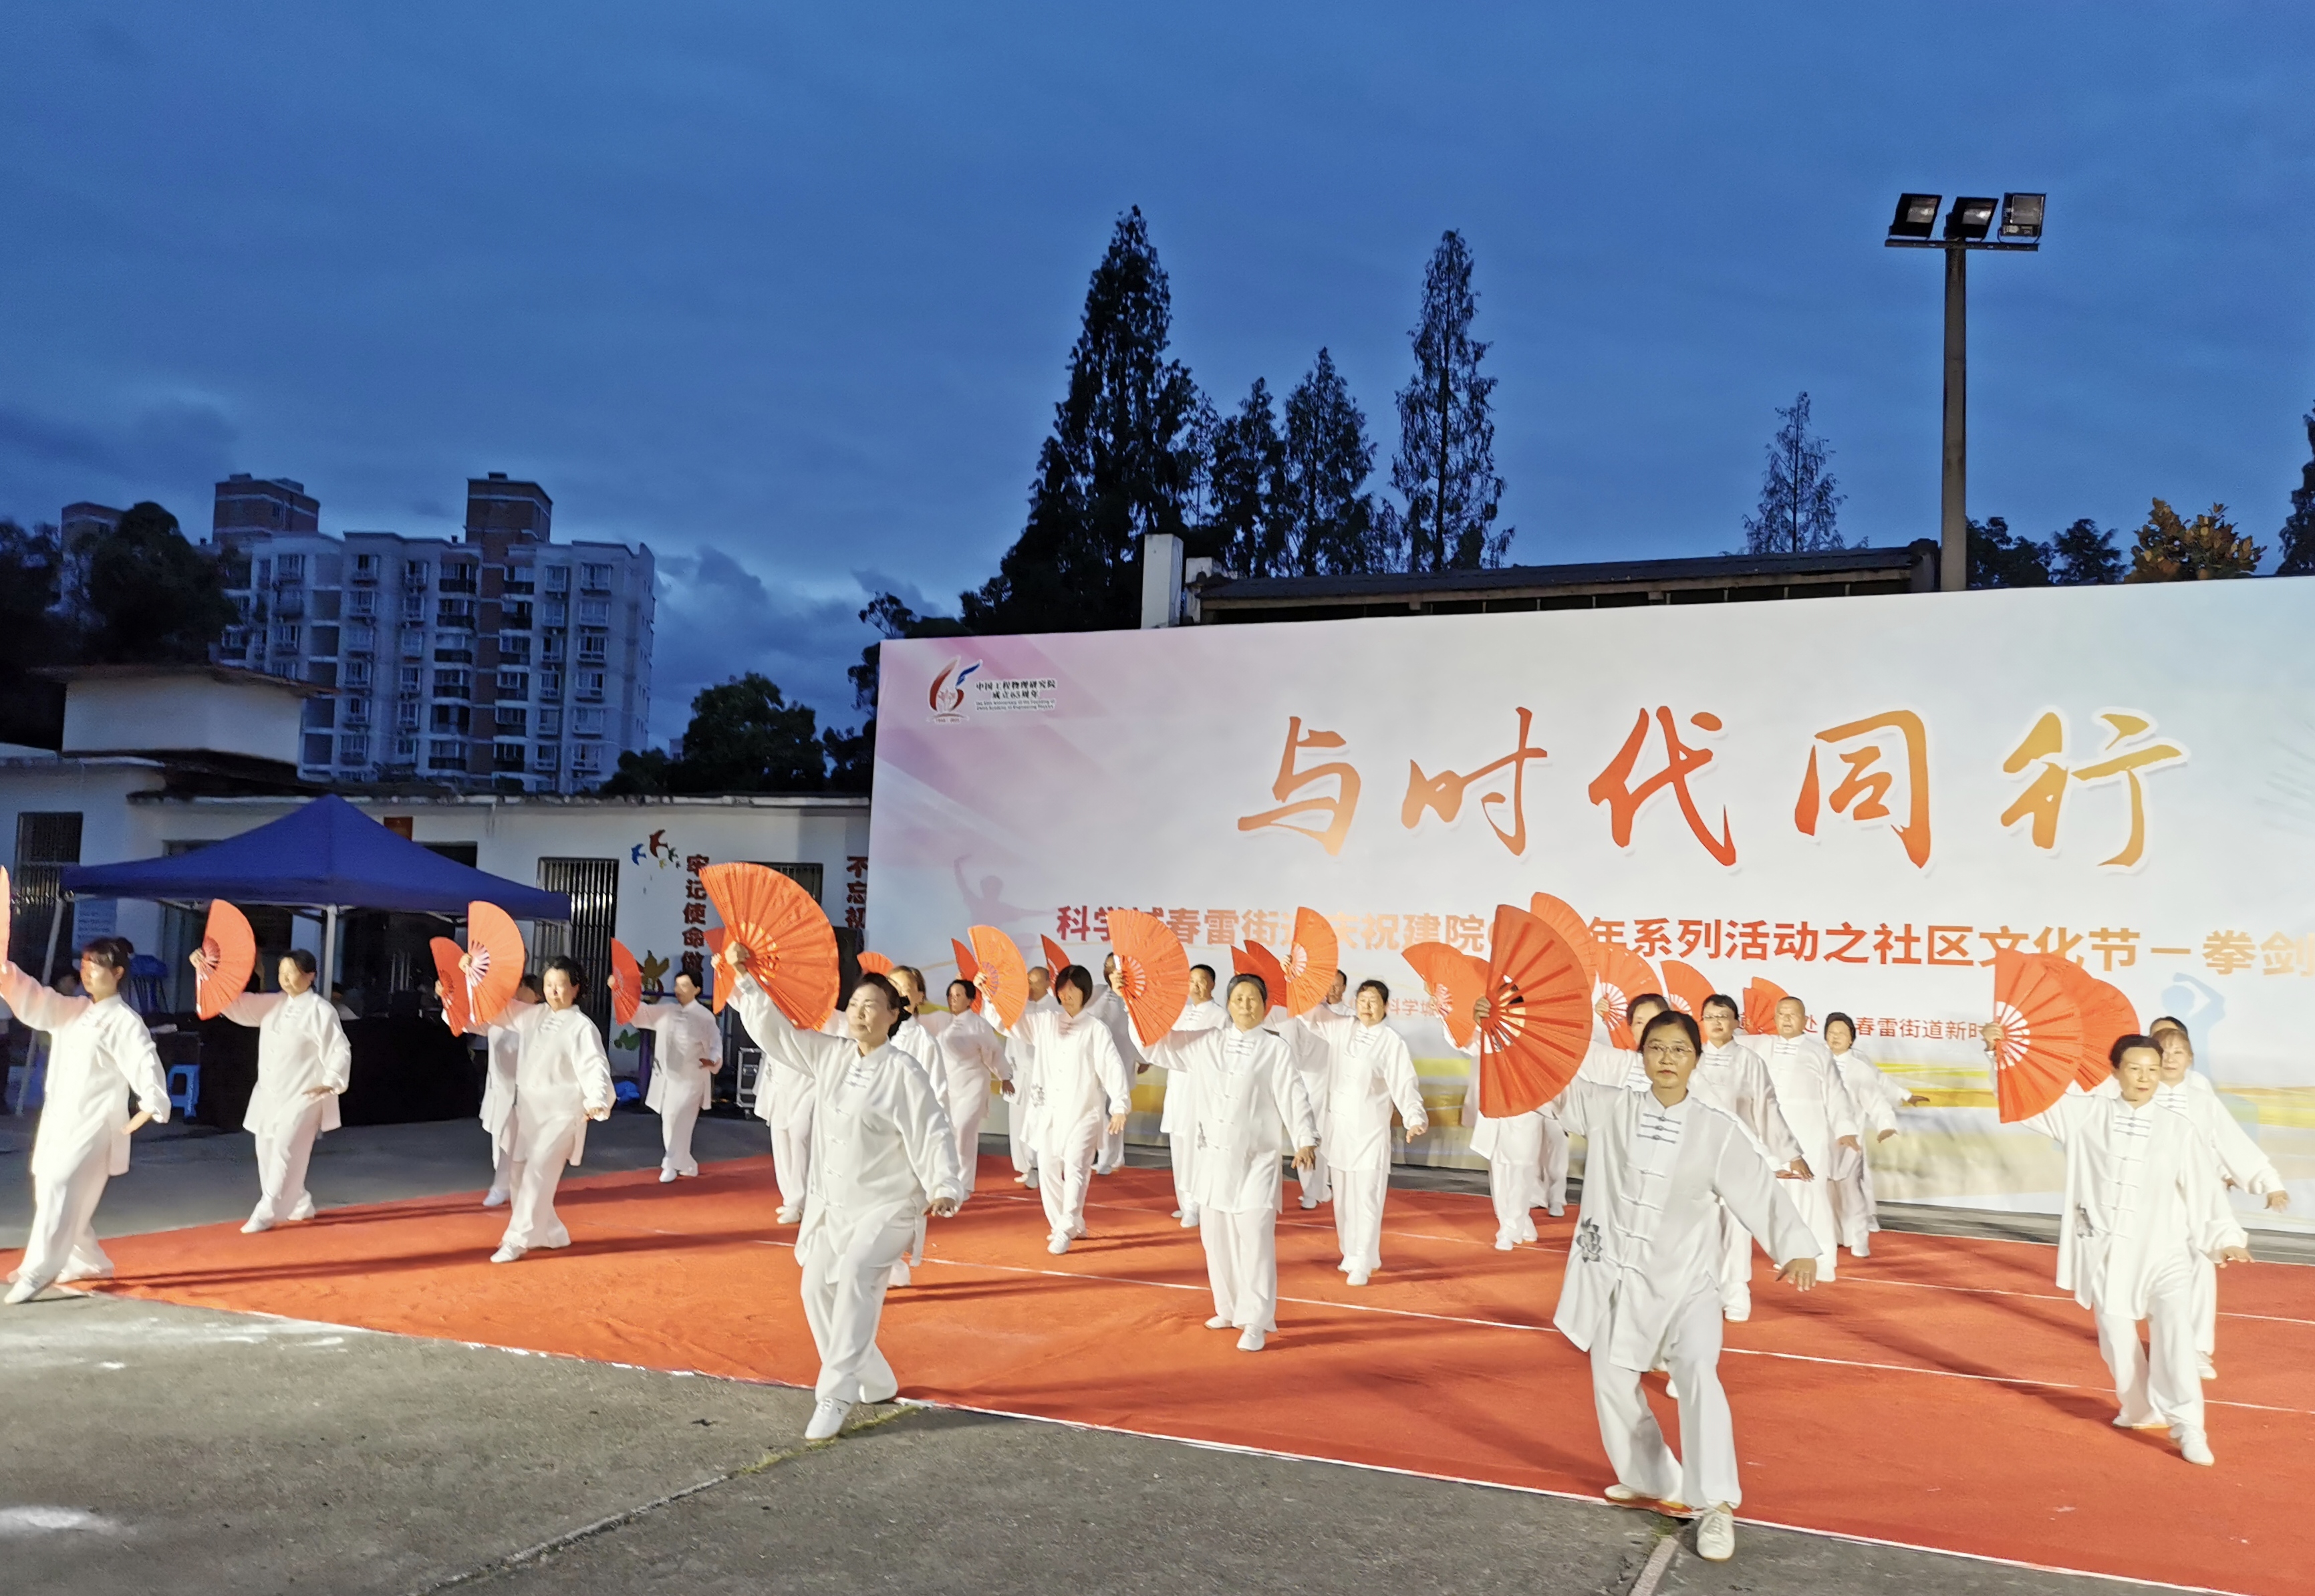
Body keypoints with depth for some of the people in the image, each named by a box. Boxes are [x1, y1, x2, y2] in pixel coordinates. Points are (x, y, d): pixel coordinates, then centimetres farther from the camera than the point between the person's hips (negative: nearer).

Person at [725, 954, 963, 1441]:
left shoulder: (904, 1071, -13)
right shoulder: (829, 1055, 5)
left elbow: (933, 1133, -16)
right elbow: (774, 1029, 11)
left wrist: (945, 1189, -29)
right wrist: (745, 978, 6)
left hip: (887, 1204, -7)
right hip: (833, 1203, 7)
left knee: (854, 1278, -26)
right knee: (818, 1289, 6)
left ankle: (834, 1396, -21)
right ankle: (875, 1383, 22)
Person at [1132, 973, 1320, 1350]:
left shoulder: (1275, 1049, -4)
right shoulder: (1204, 1043, 7)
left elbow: (1293, 1097, -10)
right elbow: (1155, 1042, 12)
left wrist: (1305, 1140, -22)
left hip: (1255, 1162, -5)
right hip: (1214, 1157, 5)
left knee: (1255, 1240, -11)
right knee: (1216, 1238, 12)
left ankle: (1256, 1322, -4)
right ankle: (1230, 1309, 28)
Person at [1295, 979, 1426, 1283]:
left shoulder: (1392, 1042, -9)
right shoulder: (1339, 1028, 5)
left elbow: (1405, 1086, -13)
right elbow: (1309, 1012, 12)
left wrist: (1414, 1118, -28)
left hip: (1369, 1130, -5)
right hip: (1337, 1125, 5)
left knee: (1366, 1197, -6)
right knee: (1342, 1196, 14)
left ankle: (1362, 1262, 0)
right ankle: (1350, 1253, 28)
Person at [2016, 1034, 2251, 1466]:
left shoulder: (2179, 1130, -2)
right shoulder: (2087, 1115, -1)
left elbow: (2204, 1190, 1)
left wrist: (2225, 1240, -6)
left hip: (2162, 1252, -1)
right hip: (2105, 1251, 1)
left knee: (2175, 1328, -20)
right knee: (2117, 1338, 9)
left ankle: (2187, 1426, -12)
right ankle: (2140, 1410, 33)